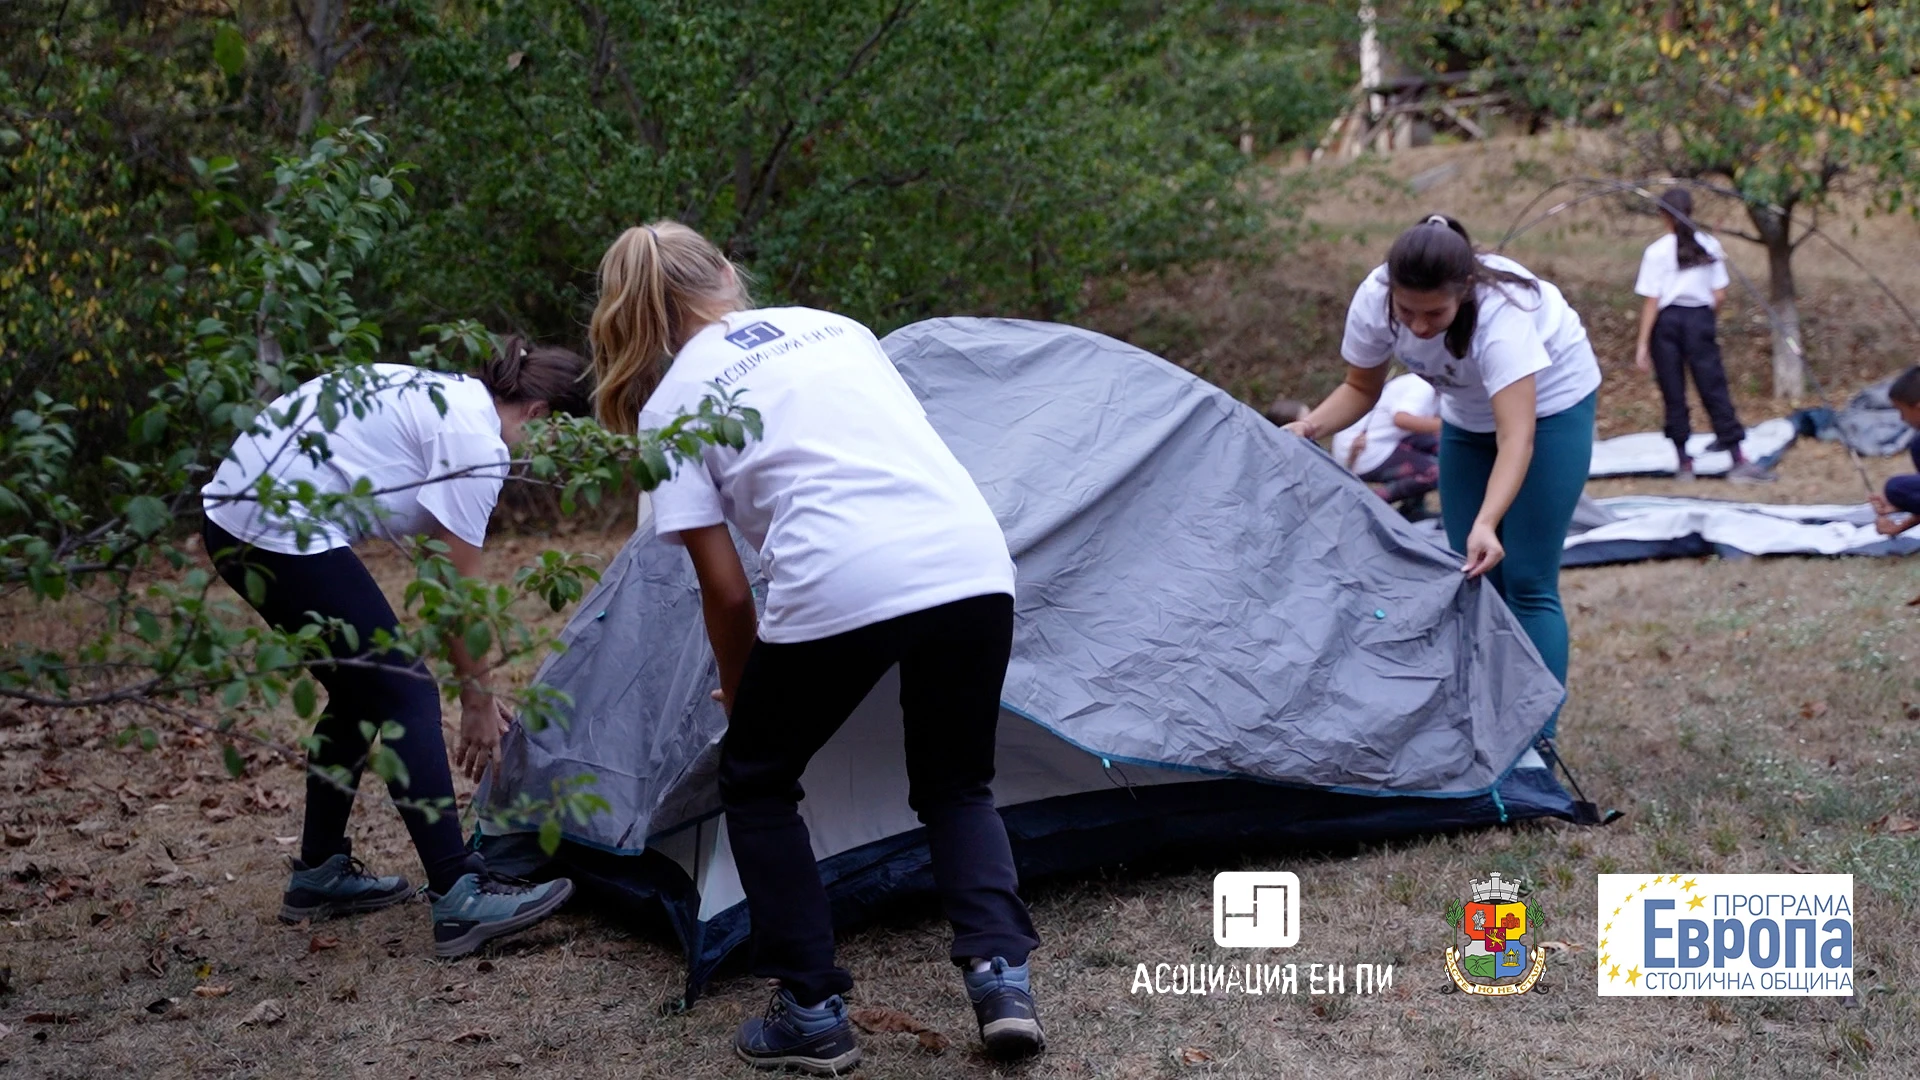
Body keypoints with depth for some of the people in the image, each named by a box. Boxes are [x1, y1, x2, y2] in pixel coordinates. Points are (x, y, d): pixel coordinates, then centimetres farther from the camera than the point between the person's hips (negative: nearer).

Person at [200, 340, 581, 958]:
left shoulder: (452, 397, 19)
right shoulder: (476, 441, -11)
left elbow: (447, 574, 22)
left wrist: (475, 686, 23)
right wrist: (477, 698, 6)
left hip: (233, 517, 10)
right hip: (289, 532, -10)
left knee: (363, 691, 19)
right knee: (405, 694, -6)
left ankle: (320, 874, 29)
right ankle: (460, 899, -6)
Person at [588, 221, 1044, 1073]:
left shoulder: (670, 405, 14)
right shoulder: (833, 325, 26)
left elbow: (727, 593, 10)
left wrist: (738, 696, 30)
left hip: (838, 590, -4)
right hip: (974, 569, 4)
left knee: (755, 783, 22)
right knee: (955, 786, 26)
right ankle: (1001, 977, 7)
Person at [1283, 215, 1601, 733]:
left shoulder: (1501, 311, -41)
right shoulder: (1373, 301, -26)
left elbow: (1516, 437, -48)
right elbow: (1361, 388, -7)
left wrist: (1485, 524, -62)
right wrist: (1310, 427, -27)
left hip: (1550, 402, -5)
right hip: (1468, 415, 5)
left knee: (1527, 582, -11)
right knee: (1474, 581, 2)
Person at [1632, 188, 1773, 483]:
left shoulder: (1657, 251, -7)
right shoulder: (1710, 246, 3)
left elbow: (1652, 302, -8)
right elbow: (1719, 295, 4)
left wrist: (1643, 344, -5)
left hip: (1667, 322, -2)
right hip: (1700, 319, 2)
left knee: (1673, 394, 5)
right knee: (1715, 389, 1)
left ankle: (1684, 462, 7)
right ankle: (1739, 460, -4)